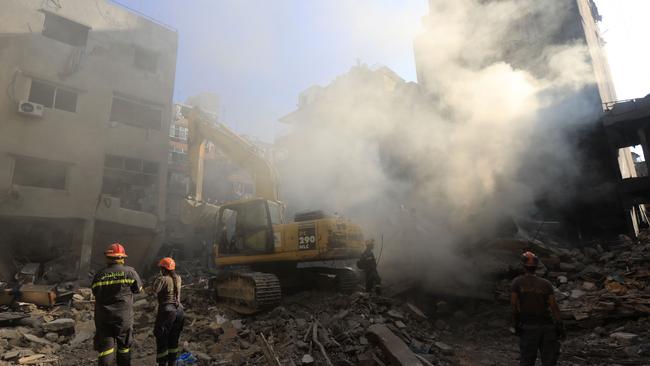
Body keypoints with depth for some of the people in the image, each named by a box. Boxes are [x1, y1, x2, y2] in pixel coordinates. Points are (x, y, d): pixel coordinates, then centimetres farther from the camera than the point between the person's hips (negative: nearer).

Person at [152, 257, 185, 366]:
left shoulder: (162, 279, -14)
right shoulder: (178, 278, 5)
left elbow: (153, 292, -21)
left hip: (166, 311, -6)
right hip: (179, 310, 6)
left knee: (162, 340, 7)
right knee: (174, 340, 17)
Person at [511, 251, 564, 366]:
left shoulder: (517, 282, -1)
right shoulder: (546, 283, 4)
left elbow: (514, 305, -7)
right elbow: (554, 305, -6)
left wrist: (516, 325, -1)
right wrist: (560, 326, -7)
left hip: (528, 327, -2)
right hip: (547, 325, 2)